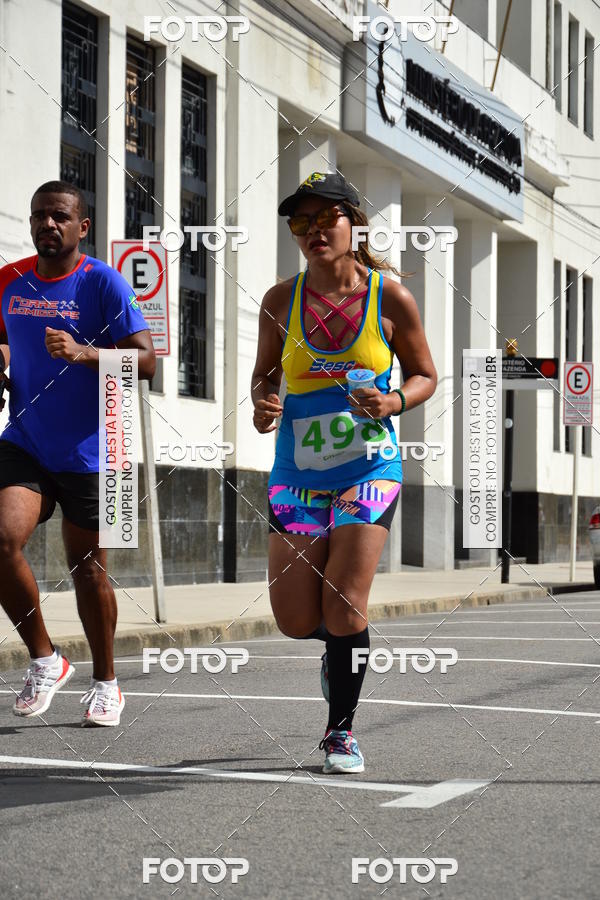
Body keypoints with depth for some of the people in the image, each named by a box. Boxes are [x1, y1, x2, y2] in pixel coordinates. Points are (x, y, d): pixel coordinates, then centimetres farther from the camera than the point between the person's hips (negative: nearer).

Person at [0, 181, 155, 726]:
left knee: (87, 568, 6)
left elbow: (145, 361, -15)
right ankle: (44, 659, 1)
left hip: (87, 452, -3)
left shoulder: (103, 283, -9)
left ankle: (105, 682, 26)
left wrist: (83, 353, -28)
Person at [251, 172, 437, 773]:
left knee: (344, 606, -10)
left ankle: (341, 730, 11)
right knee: (295, 622, -1)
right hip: (297, 470, 2)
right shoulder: (280, 301, 0)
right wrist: (262, 403, -9)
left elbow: (425, 375, 6)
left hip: (369, 468, -2)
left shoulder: (391, 299, -5)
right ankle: (339, 644, 36)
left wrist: (393, 402, -15)